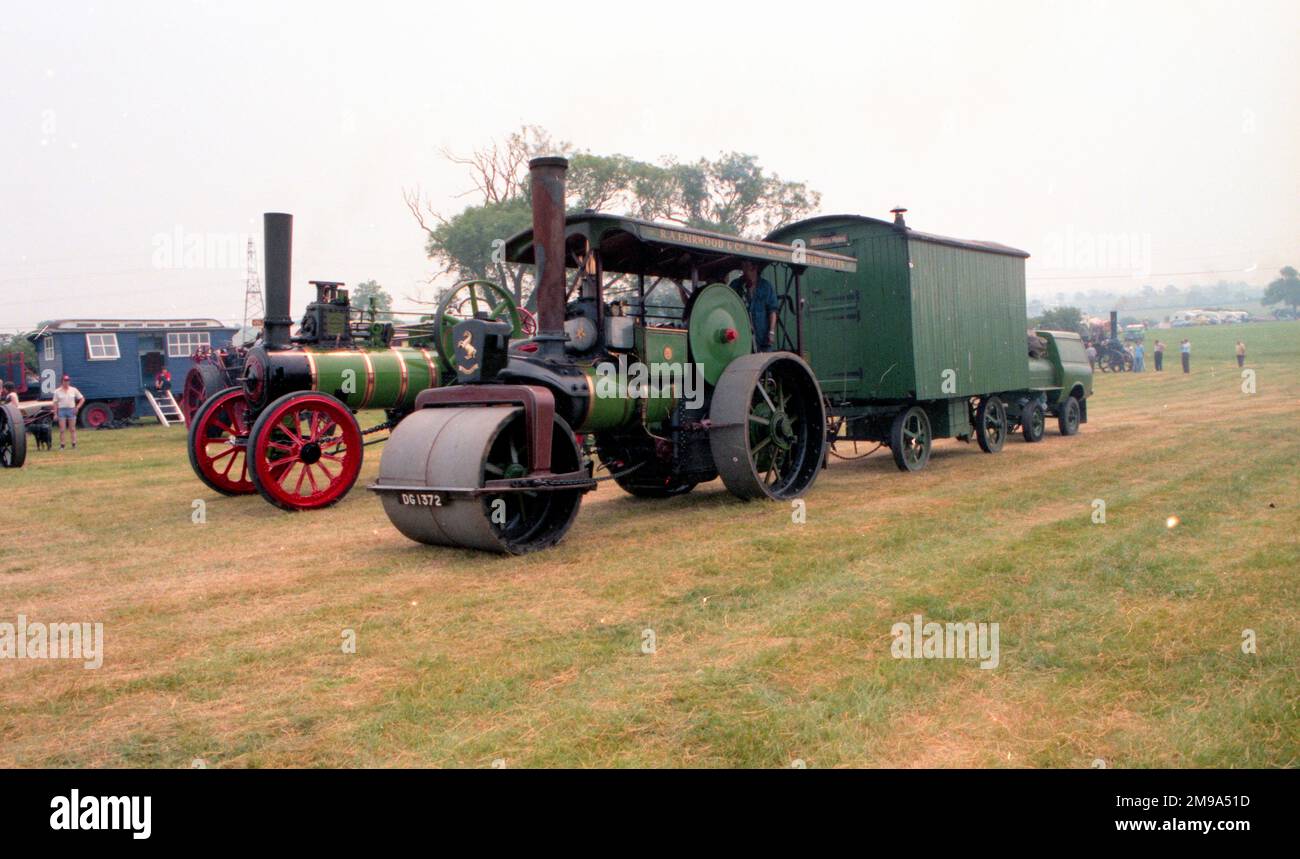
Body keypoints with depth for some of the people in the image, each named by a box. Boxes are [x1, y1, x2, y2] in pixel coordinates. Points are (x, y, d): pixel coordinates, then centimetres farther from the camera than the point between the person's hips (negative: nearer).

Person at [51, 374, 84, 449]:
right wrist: (55, 414, -3)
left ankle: (74, 445, 4)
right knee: (62, 430, -1)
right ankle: (61, 445, 2)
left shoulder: (74, 390, 5)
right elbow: (55, 403, 2)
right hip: (62, 410, -1)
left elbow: (82, 399, 9)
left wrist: (77, 407, -3)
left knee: (73, 429, 2)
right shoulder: (57, 391, 3)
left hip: (71, 410, 1)